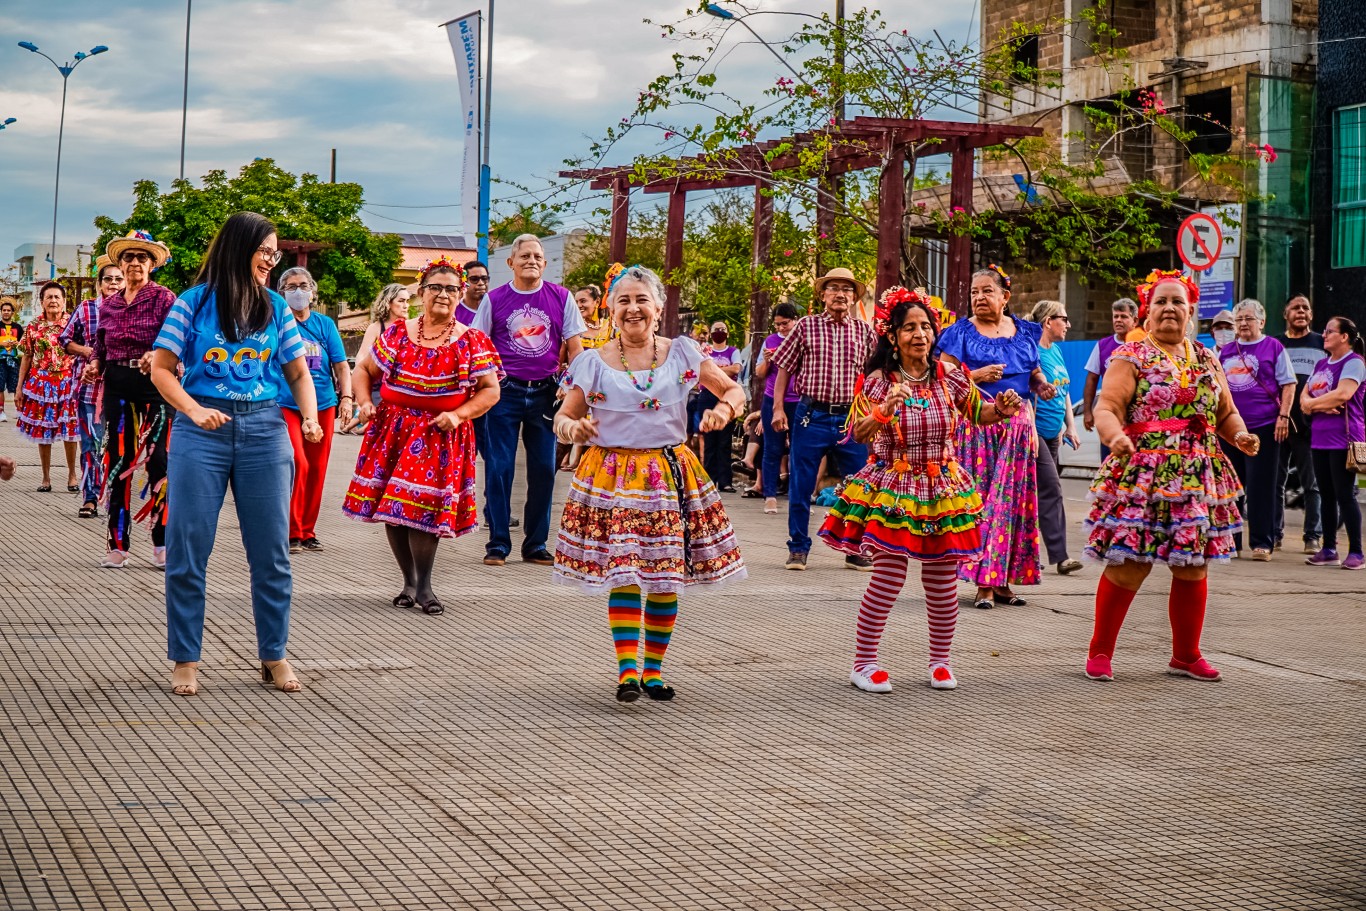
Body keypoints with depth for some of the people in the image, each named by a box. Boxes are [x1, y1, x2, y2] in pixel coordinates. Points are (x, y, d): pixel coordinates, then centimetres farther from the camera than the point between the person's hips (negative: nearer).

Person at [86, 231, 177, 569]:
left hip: (155, 385, -4)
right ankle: (117, 544, 9)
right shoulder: (109, 304, 12)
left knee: (158, 462, -4)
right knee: (117, 462, 4)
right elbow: (100, 346, 17)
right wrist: (94, 365, -3)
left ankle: (163, 544, 3)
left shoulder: (164, 298, -2)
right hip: (118, 387, 4)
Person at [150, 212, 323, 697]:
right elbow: (161, 368, -1)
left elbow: (299, 372, 12)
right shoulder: (194, 302, 0)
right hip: (202, 432, -2)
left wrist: (311, 418, -6)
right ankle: (185, 660, 12)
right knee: (187, 551, 1)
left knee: (271, 551, 5)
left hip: (264, 430, 3)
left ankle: (274, 656, 17)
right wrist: (194, 410, -17)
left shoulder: (276, 307, 9)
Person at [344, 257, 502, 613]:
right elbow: (364, 370, 16)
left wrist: (458, 415, -12)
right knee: (391, 508, 1)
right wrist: (365, 403, -1)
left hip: (440, 435, -3)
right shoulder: (397, 333, 8)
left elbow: (491, 390, 1)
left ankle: (424, 586, 1)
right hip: (394, 430, 3)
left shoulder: (472, 342, 2)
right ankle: (409, 581, 15)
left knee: (422, 507, -12)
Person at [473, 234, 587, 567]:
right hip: (506, 392, -1)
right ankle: (497, 543, 7)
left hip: (545, 393, 1)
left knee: (543, 470, 5)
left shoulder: (561, 298, 3)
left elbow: (574, 346, 5)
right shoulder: (494, 299, 2)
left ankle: (535, 544, 15)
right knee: (499, 468, -2)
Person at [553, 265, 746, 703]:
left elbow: (734, 390, 12)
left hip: (671, 474, 2)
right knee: (622, 572, -12)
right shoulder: (593, 364, 2)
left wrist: (724, 409, -10)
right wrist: (571, 426, -18)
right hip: (613, 476, -2)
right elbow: (563, 418, 6)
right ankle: (627, 670, -9)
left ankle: (653, 668, 14)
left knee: (667, 576, 3)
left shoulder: (683, 354, 5)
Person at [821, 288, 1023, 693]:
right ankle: (863, 663, 5)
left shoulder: (949, 377, 1)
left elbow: (978, 412, 14)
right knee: (888, 576, -8)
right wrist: (885, 410, -32)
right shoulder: (878, 381, -7)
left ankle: (940, 660, 23)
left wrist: (1001, 409, -7)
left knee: (942, 580, 6)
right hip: (892, 489, -3)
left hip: (943, 490, 3)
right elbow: (859, 434, -15)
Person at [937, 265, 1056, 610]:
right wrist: (976, 376, -18)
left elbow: (1034, 372, 23)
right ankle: (983, 582, -7)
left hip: (1017, 426, 4)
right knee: (978, 497, -8)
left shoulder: (1024, 333, 13)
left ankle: (1001, 579, 9)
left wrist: (1042, 385, 2)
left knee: (1011, 499, 3)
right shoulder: (961, 332, 2)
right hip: (975, 426, -4)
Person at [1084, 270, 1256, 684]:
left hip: (1198, 479, 5)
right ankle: (1100, 652, 7)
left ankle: (1186, 655, 22)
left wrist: (1240, 435, 0)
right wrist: (1115, 436, -31)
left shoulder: (1206, 359, 17)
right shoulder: (1131, 357, 0)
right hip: (1140, 476, -5)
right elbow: (1106, 408, -10)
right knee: (1127, 567, -7)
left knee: (1192, 568, 8)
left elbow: (1226, 412, 21)